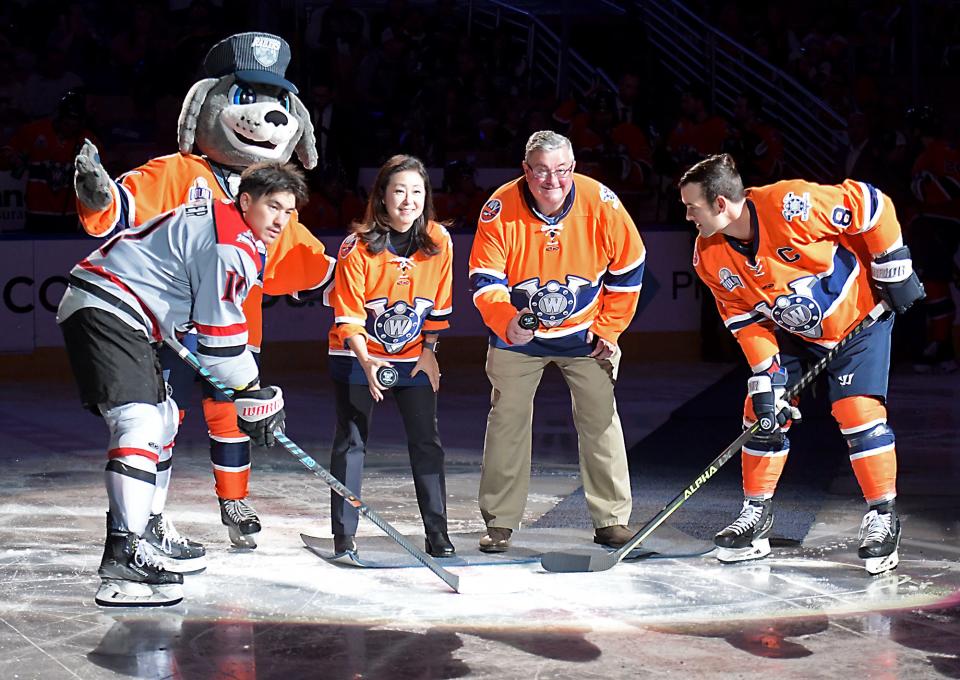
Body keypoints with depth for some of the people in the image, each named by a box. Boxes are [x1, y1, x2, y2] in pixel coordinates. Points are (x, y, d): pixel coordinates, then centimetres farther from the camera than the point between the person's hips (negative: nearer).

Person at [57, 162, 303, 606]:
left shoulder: (221, 222, 17)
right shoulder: (229, 246, -15)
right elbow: (219, 335, -14)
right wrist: (253, 395, -5)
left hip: (119, 315, 12)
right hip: (104, 311, -12)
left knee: (163, 419, 20)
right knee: (139, 421, -24)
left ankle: (145, 536, 30)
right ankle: (123, 558, -35)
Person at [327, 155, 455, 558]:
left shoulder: (439, 241, -8)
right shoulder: (359, 245, -18)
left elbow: (439, 304, 4)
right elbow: (348, 315, -16)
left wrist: (429, 350, 2)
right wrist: (366, 361, -27)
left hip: (414, 356, 3)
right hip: (357, 356, -3)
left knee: (427, 441, 1)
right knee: (352, 440, -2)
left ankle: (437, 533, 7)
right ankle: (344, 535, 5)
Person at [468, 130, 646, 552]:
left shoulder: (601, 204, -19)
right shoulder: (500, 210, -21)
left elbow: (629, 268, -6)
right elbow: (484, 280, -20)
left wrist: (608, 330, -4)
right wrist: (506, 322, -39)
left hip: (586, 333, 0)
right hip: (518, 335, 0)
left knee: (600, 419, -1)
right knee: (507, 420, 0)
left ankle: (611, 518, 10)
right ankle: (500, 521, 11)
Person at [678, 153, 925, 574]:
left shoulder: (790, 206, -34)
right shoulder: (710, 257, -13)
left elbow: (872, 206, -23)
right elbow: (745, 320, -6)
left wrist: (894, 269, -16)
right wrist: (766, 381, -13)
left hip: (858, 318, -6)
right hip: (789, 333, 6)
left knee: (858, 413, -14)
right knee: (761, 412, 0)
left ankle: (882, 516, -1)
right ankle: (756, 514, 14)